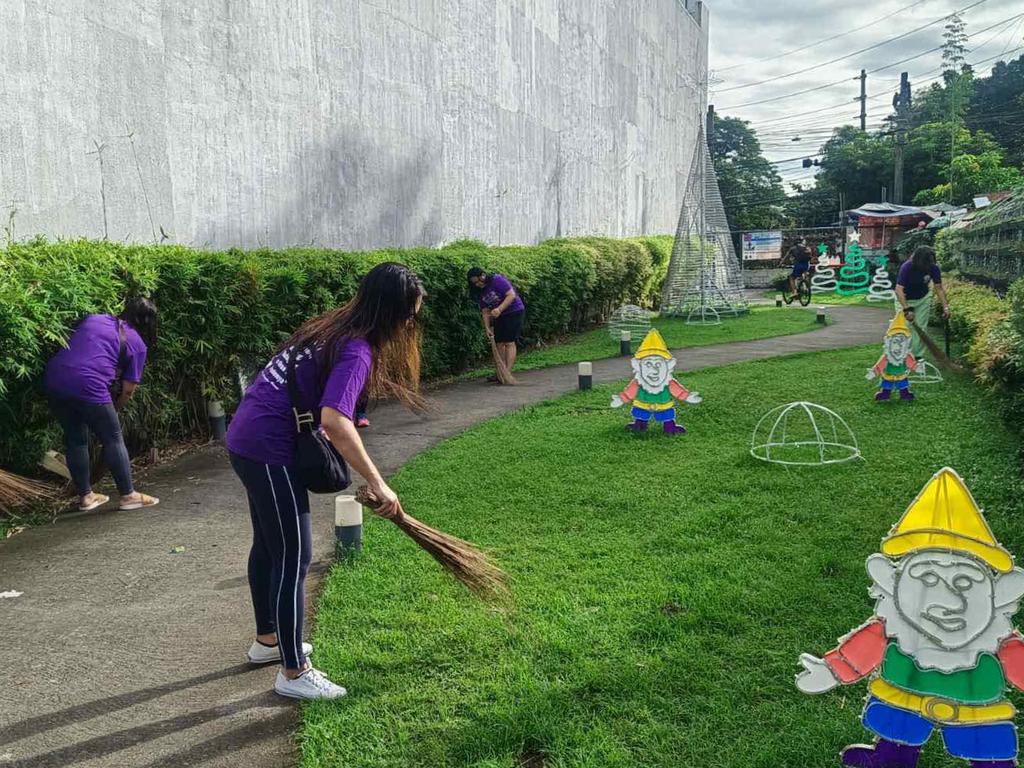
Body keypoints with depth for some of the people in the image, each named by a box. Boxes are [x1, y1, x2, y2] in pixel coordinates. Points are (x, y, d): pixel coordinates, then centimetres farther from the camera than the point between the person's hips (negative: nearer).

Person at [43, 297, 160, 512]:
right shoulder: (137, 344, 9)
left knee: (75, 439, 19)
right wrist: (113, 409, 24)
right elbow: (128, 389, 7)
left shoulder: (92, 319, 24)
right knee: (113, 439, 9)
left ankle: (85, 496, 27)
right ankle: (128, 495, 16)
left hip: (53, 379, 6)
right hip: (88, 386, -6)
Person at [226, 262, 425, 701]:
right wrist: (377, 483, -28)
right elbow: (335, 422, -33)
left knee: (268, 545, 23)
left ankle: (267, 640, 41)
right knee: (293, 559, 0)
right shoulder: (357, 350, -19)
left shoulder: (335, 328, 10)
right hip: (269, 452, -10)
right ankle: (293, 672, 13)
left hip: (246, 439, 10)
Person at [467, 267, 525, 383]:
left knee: (509, 343, -12)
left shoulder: (497, 280, -17)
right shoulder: (480, 292, 6)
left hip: (514, 312, -8)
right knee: (499, 343, 4)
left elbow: (512, 295, -24)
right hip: (499, 317, 8)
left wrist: (499, 309, -32)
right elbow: (485, 311, 6)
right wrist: (487, 328, -5)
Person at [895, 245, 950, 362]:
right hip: (905, 299, -3)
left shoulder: (934, 268, -19)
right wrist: (906, 309, -42)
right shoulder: (907, 267, -31)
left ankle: (918, 356, 7)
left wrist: (945, 306, -12)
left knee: (921, 328, 0)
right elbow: (899, 290, -35)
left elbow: (939, 288, -7)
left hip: (923, 299, 3)